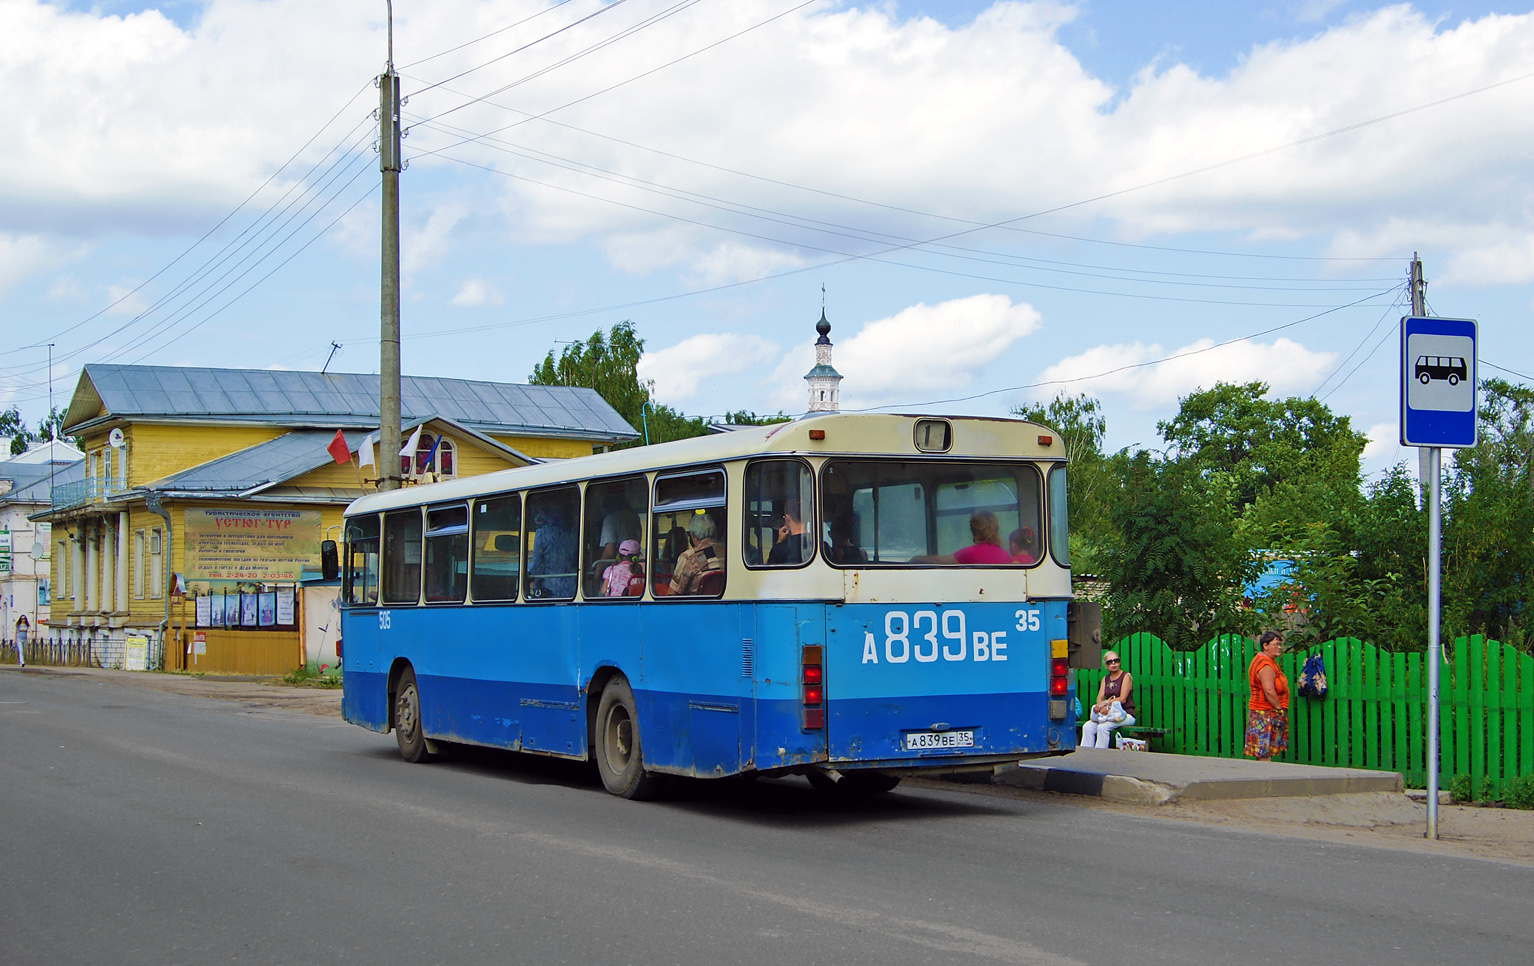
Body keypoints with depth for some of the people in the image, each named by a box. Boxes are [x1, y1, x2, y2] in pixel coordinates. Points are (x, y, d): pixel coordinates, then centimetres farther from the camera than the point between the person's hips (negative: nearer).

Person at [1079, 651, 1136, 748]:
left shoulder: (1126, 676, -3)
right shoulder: (1105, 679, 16)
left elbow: (1123, 699, -13)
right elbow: (1099, 698, 4)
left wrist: (1105, 702, -21)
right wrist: (1101, 707, -19)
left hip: (1126, 715, -6)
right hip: (1109, 714, 6)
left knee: (1102, 727, -31)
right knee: (1087, 727, -16)